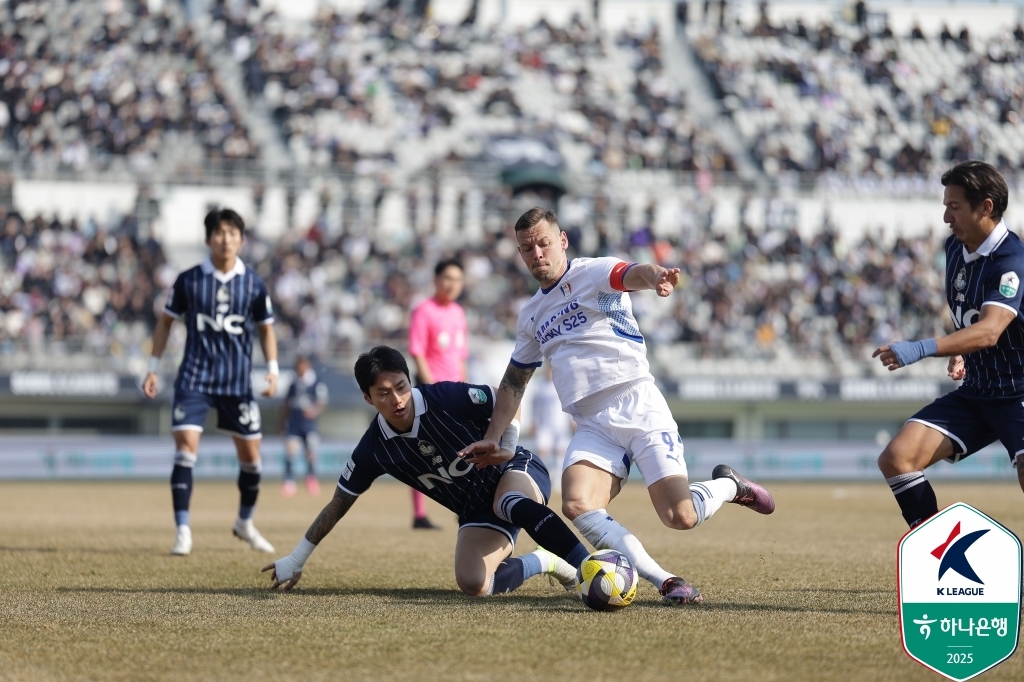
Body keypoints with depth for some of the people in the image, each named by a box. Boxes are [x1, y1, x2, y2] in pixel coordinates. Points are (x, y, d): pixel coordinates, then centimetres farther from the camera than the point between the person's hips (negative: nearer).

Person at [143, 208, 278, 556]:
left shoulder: (253, 284, 0)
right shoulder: (188, 280, -3)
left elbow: (266, 328, 11)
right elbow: (166, 321, 7)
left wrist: (272, 370, 0)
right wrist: (153, 368, 3)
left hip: (238, 382, 2)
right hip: (194, 379, -2)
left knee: (250, 455, 6)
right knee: (185, 449, -14)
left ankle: (245, 522, 30)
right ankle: (183, 532, -9)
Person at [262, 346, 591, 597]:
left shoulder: (446, 398, -19)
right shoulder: (375, 449, -9)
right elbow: (337, 505, 3)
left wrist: (507, 447, -22)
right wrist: (295, 560, 6)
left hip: (515, 472, -4)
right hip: (477, 511, 4)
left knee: (509, 503, -42)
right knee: (472, 584, -24)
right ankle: (542, 562, 2)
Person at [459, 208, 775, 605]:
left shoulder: (591, 273, 0)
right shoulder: (530, 316, 19)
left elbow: (630, 275, -24)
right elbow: (514, 382, 30)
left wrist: (653, 275, -49)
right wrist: (492, 438, 19)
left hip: (637, 406, -5)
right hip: (593, 425, 5)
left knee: (679, 517, -17)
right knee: (577, 506, -25)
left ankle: (728, 486, 18)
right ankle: (666, 583, -20)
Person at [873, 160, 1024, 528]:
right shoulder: (955, 247, 4)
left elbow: (989, 331, -37)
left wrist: (922, 349, -49)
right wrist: (958, 354, 10)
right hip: (974, 393, 8)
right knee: (896, 457, -7)